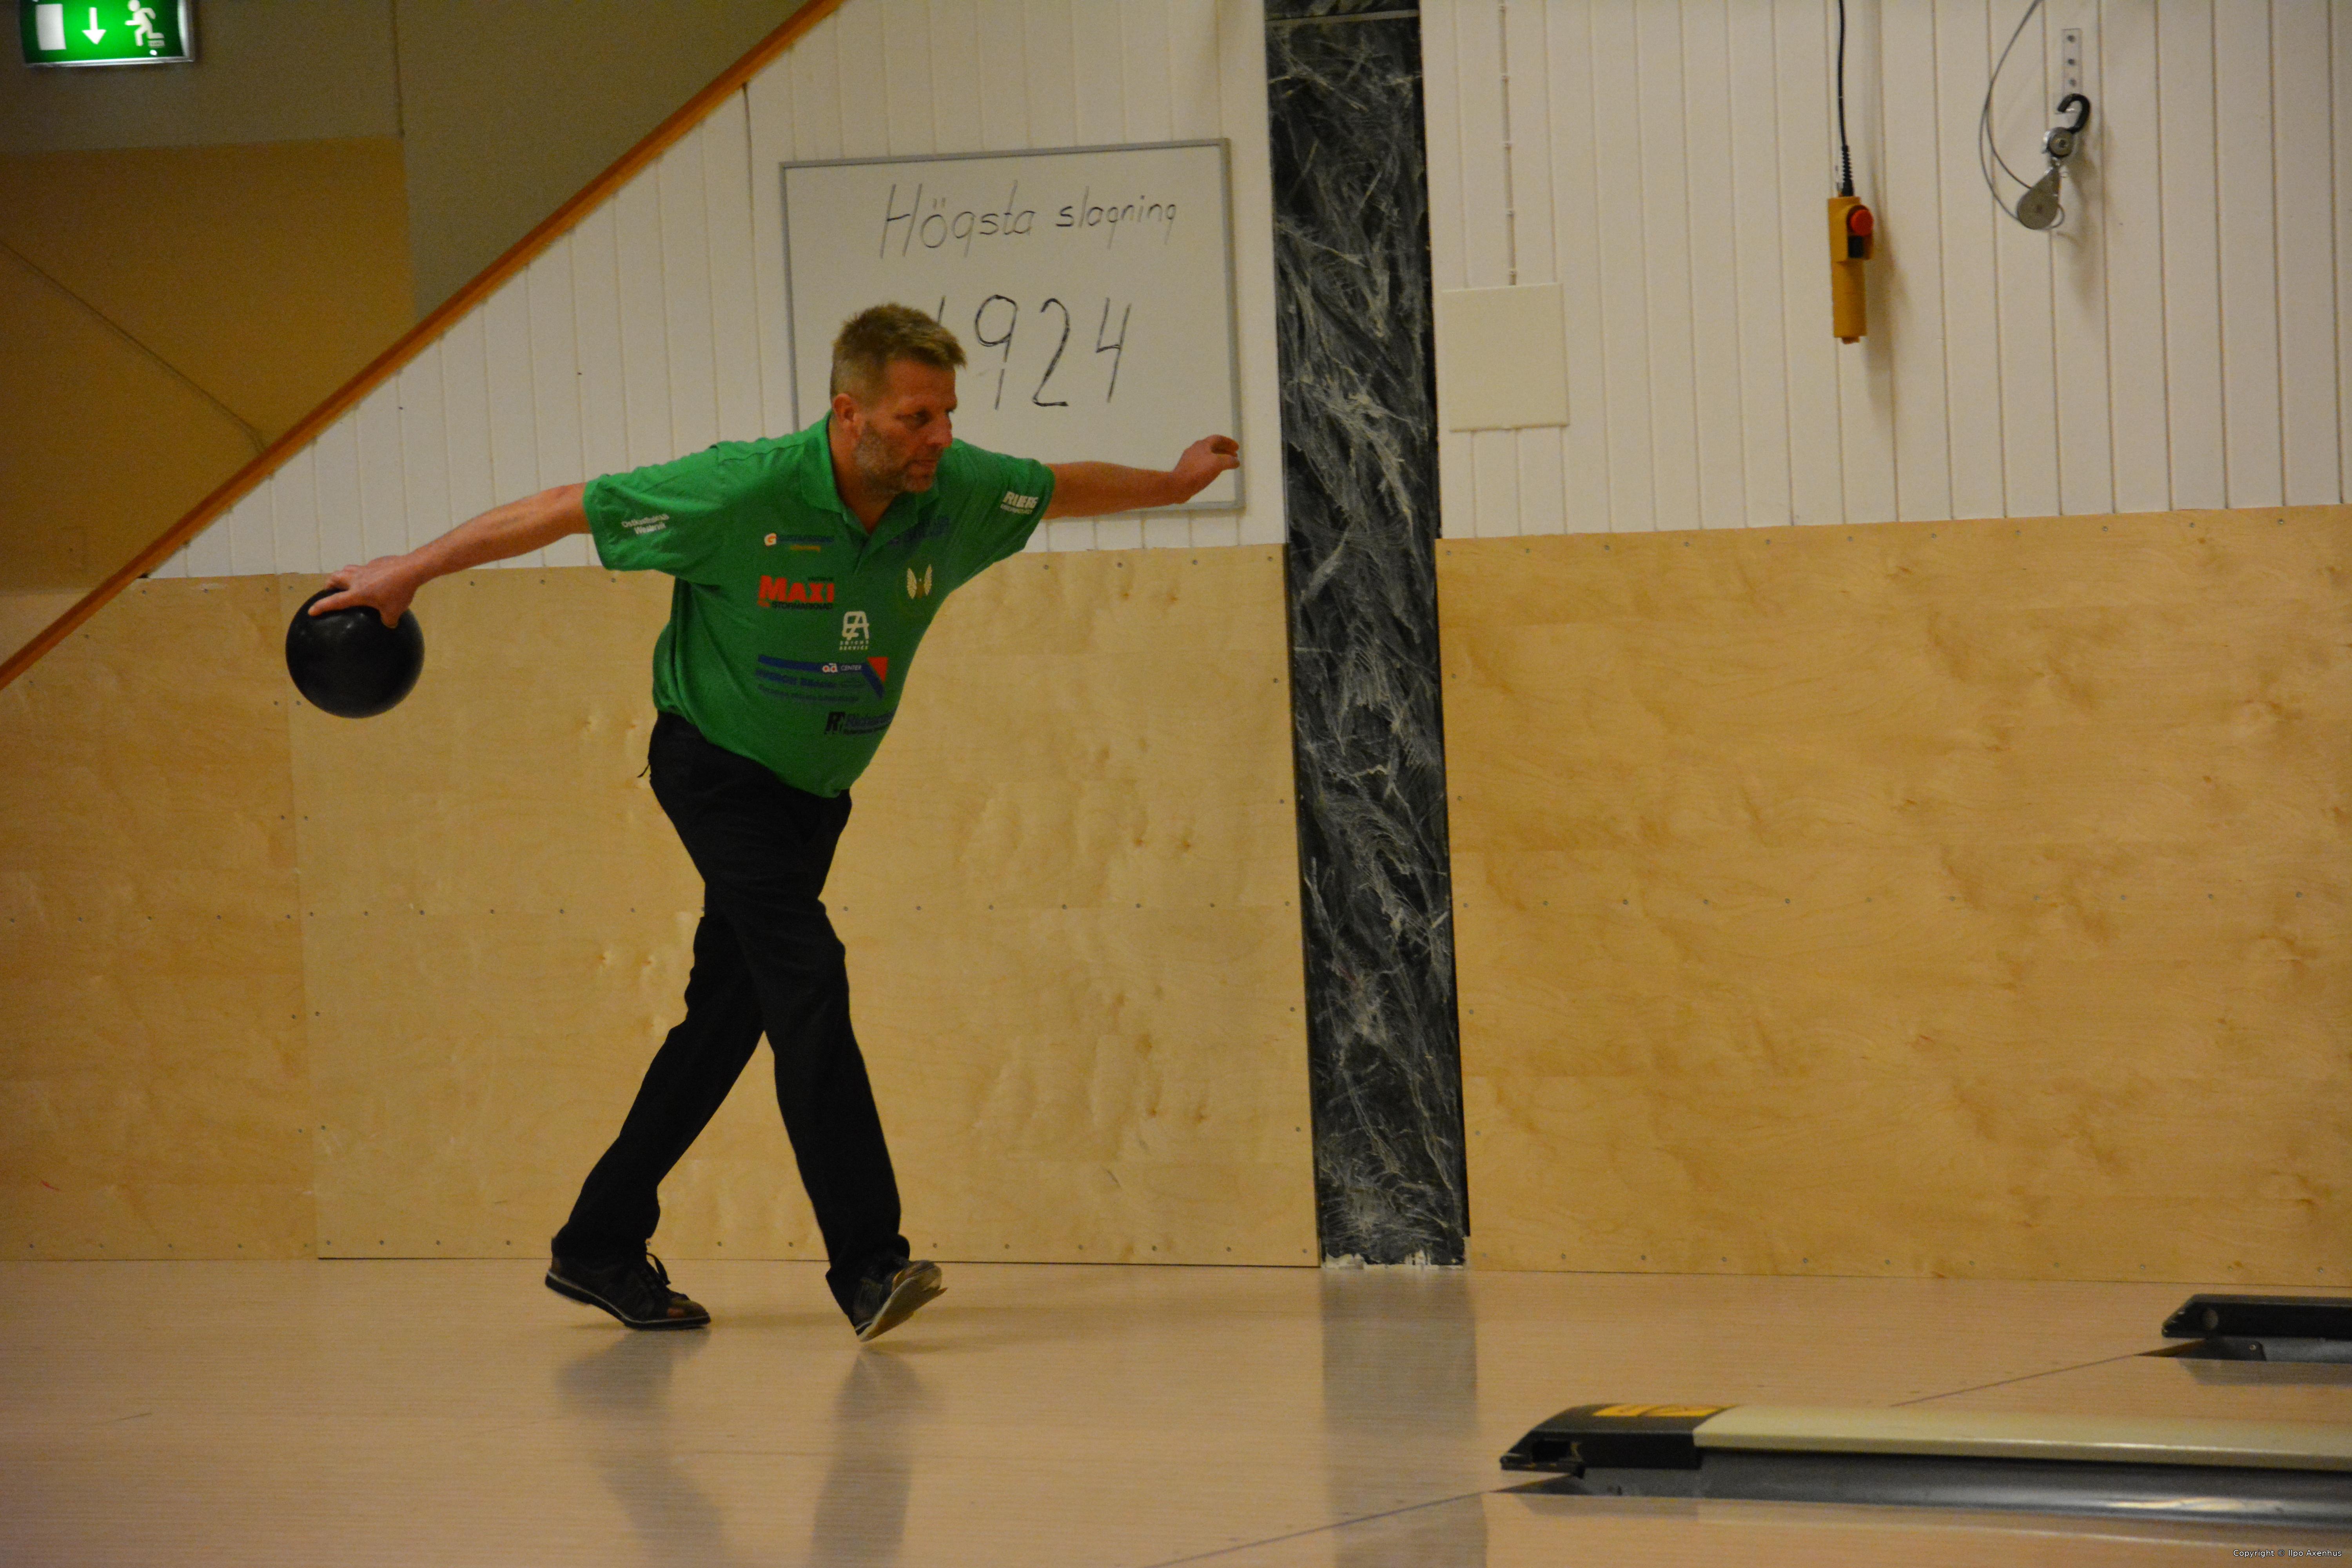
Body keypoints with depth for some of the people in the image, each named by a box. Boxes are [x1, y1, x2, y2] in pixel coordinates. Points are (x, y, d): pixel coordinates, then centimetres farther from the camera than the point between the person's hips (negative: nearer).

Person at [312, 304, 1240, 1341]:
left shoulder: (958, 494, -13)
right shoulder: (745, 494, -27)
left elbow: (1064, 489, 10)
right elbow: (566, 510, -18)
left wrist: (1175, 483, 22)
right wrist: (411, 572, -15)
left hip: (815, 789, 6)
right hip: (717, 763, -6)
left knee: (729, 1015, 9)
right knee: (807, 978, -21)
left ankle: (600, 1249, 21)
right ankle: (867, 1263, -25)